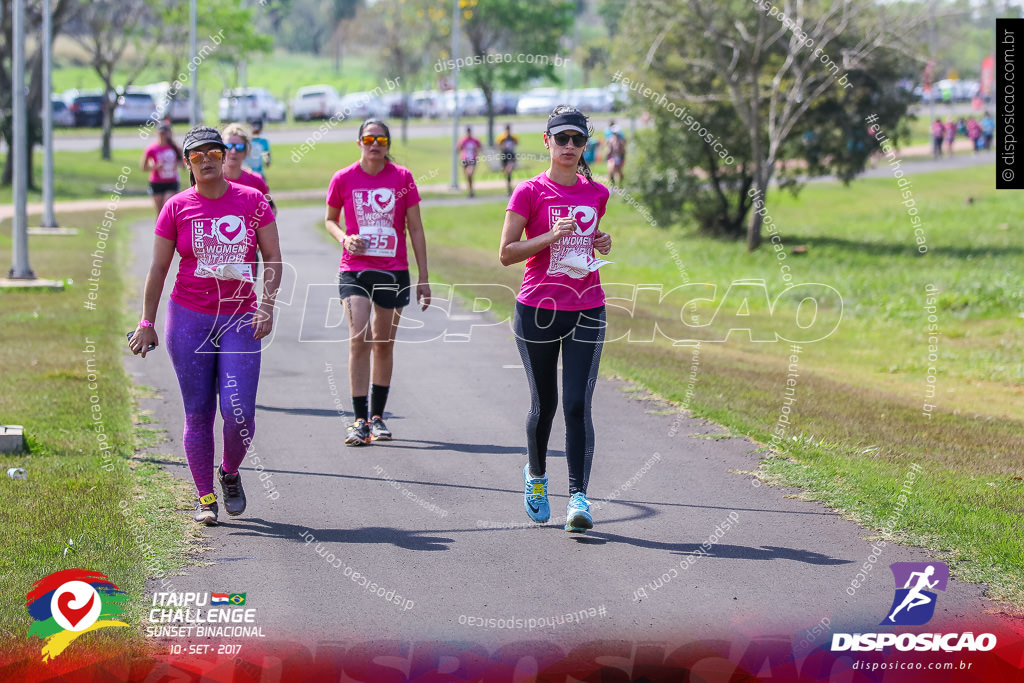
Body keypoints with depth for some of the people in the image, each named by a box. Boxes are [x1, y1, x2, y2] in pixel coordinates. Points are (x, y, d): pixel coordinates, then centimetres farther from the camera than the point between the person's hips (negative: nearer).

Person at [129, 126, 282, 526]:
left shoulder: (252, 201, 3)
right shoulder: (177, 208, 2)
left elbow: (272, 258, 4)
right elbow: (158, 269, 5)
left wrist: (267, 305, -9)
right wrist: (147, 323, 2)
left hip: (241, 320, 0)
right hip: (189, 319, 0)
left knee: (239, 411, -10)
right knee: (198, 414, 0)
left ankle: (230, 474, 19)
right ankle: (205, 498, 10)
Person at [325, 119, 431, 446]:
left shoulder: (402, 178, 0)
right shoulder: (343, 179, -1)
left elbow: (415, 228, 4)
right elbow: (330, 219, 15)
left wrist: (423, 278, 2)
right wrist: (345, 238, -8)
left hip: (394, 271, 1)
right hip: (354, 270, -1)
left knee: (384, 344, 9)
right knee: (359, 339, -15)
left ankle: (377, 416, 23)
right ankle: (360, 420, -12)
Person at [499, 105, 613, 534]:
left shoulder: (597, 193, 9)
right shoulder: (530, 192, -4)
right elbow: (506, 254, -6)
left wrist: (602, 245, 4)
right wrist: (551, 236, -18)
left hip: (587, 311, 2)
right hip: (538, 310, -2)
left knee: (578, 405, -9)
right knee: (544, 404, 9)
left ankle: (578, 497, -13)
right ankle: (535, 475, 36)